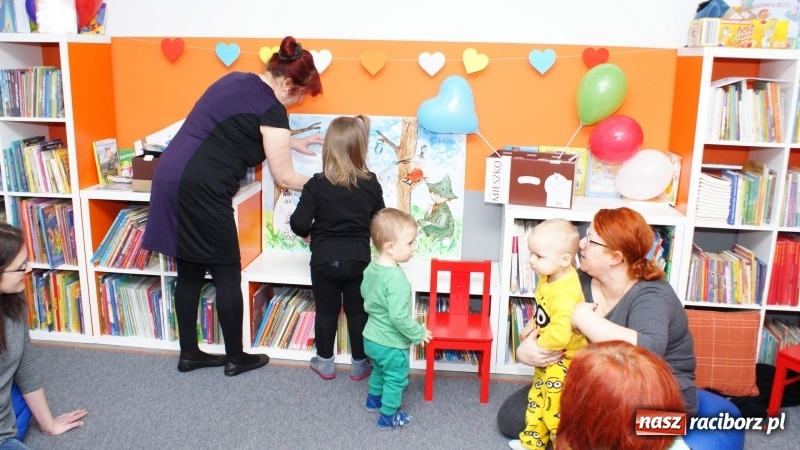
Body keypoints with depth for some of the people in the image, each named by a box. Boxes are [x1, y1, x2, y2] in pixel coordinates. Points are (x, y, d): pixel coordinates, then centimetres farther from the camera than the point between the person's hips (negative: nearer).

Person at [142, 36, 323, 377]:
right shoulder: (271, 110, -9)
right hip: (200, 190, -9)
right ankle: (236, 358, 18)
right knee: (227, 275, 5)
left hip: (170, 177, 9)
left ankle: (189, 354, 27)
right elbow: (284, 177, -4)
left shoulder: (236, 80, 16)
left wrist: (292, 141, 34)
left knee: (190, 272, 16)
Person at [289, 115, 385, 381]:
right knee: (358, 312, 13)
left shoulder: (317, 184, -12)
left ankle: (325, 363, 26)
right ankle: (360, 364, 24)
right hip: (358, 260, 1)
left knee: (326, 311, 13)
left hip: (324, 260, -1)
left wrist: (308, 233, 8)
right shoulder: (371, 184, -6)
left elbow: (299, 224, -14)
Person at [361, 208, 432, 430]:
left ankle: (374, 400, 51)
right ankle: (388, 417, 31)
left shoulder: (371, 267, -5)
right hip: (391, 344, -8)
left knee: (379, 371, 31)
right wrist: (418, 334, -18)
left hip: (372, 338, 8)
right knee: (396, 380, 15)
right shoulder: (397, 279, -33)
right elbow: (398, 317, -33)